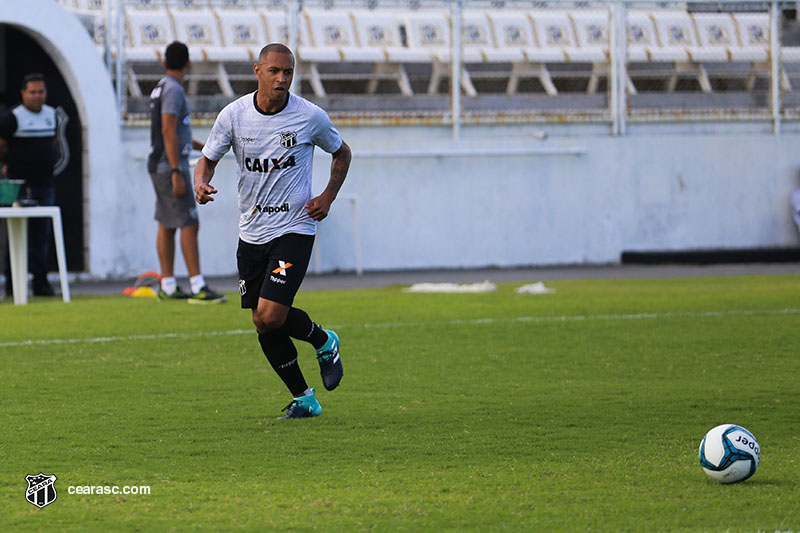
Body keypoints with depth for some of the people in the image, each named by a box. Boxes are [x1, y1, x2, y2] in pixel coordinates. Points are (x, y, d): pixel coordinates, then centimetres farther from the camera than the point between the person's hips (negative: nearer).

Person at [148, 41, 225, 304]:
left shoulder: (161, 88, 15)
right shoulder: (173, 90, -14)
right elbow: (169, 132, -21)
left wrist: (203, 146, 34)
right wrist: (177, 173, -24)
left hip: (158, 165, 10)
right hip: (170, 165, -10)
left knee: (166, 225, 10)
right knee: (189, 225, -11)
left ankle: (167, 286, 11)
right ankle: (198, 287, -15)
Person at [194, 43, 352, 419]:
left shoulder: (310, 116, -8)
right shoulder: (233, 115, -4)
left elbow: (341, 152, 10)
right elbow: (207, 159, 6)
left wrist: (328, 197, -2)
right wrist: (201, 184, -17)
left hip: (294, 229, -4)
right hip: (251, 231, 4)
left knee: (270, 316, -18)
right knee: (263, 324, 3)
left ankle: (324, 342, 12)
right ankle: (303, 398, 19)